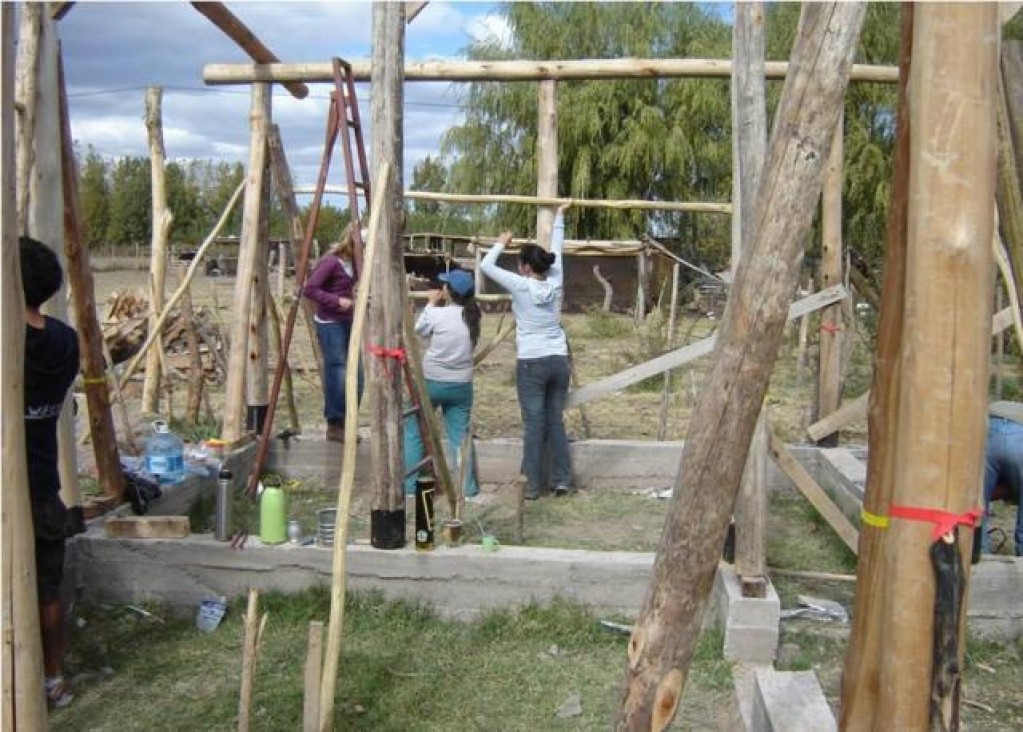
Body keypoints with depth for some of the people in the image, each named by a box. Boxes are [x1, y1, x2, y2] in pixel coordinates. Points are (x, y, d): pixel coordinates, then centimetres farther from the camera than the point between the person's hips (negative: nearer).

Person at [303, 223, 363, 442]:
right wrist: (336, 301, -22)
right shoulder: (331, 261, -15)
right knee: (337, 376, -5)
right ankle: (334, 425, 9)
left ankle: (345, 423, 21)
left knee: (356, 375, 8)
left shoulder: (353, 261, 7)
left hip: (347, 322, 8)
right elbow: (309, 289, -17)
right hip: (330, 324, -8)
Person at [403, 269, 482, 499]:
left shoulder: (438, 314, -14)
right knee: (460, 435, 11)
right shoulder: (472, 315, -1)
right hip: (461, 385, 4)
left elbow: (419, 330, 4)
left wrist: (431, 304, 12)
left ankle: (409, 485, 12)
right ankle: (468, 487, 9)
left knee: (414, 432, 10)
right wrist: (440, 306, 6)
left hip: (431, 381, -4)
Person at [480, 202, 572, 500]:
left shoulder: (521, 286, -9)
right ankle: (562, 481, 13)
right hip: (559, 361, 5)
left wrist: (501, 243, 15)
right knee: (556, 422, 11)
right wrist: (559, 217, 31)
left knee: (534, 425, -1)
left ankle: (532, 486, 3)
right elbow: (556, 251, 19)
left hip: (532, 364, -5)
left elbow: (486, 266, -3)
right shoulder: (555, 283, 3)